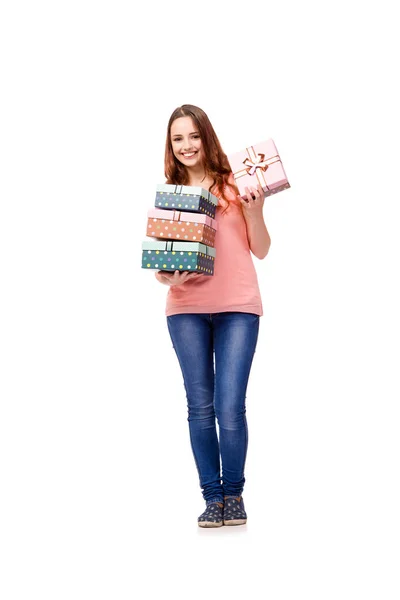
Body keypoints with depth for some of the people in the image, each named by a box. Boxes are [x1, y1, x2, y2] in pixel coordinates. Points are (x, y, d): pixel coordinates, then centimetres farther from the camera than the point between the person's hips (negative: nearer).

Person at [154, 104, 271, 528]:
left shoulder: (234, 185, 4)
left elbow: (261, 250, 6)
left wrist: (254, 211, -10)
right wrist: (168, 276, -9)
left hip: (237, 307, -2)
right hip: (186, 310, 2)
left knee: (230, 407, -7)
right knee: (200, 407, 2)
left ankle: (234, 494, 11)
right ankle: (212, 497, 13)